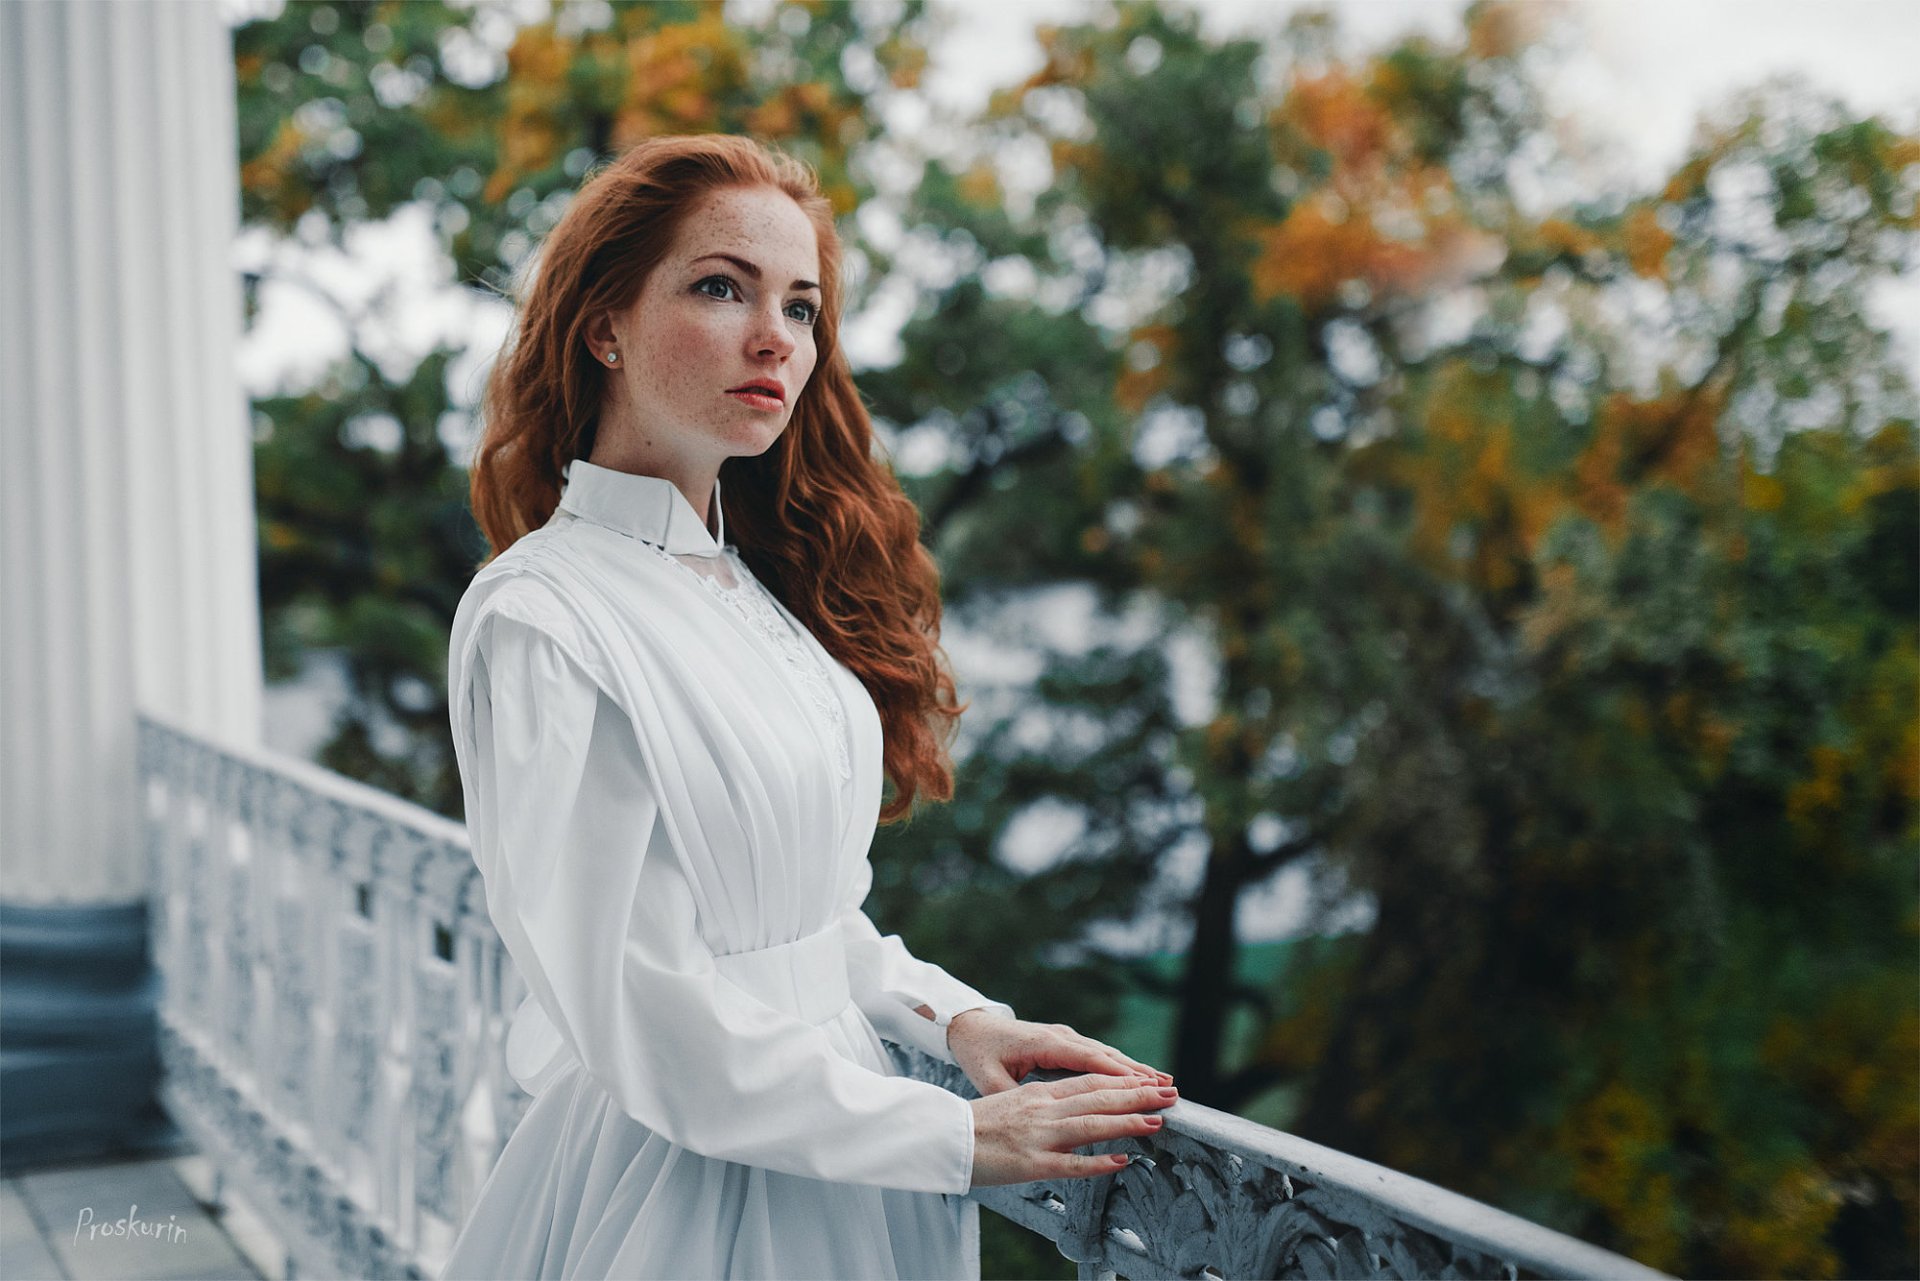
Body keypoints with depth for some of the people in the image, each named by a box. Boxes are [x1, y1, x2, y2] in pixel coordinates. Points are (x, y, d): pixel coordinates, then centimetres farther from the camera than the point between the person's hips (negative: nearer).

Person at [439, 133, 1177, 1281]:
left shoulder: (761, 583, 6)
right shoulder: (538, 621, -20)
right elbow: (651, 1026, -21)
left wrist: (955, 1019, -2)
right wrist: (958, 1138, -16)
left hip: (835, 1140, 7)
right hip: (679, 1182, -7)